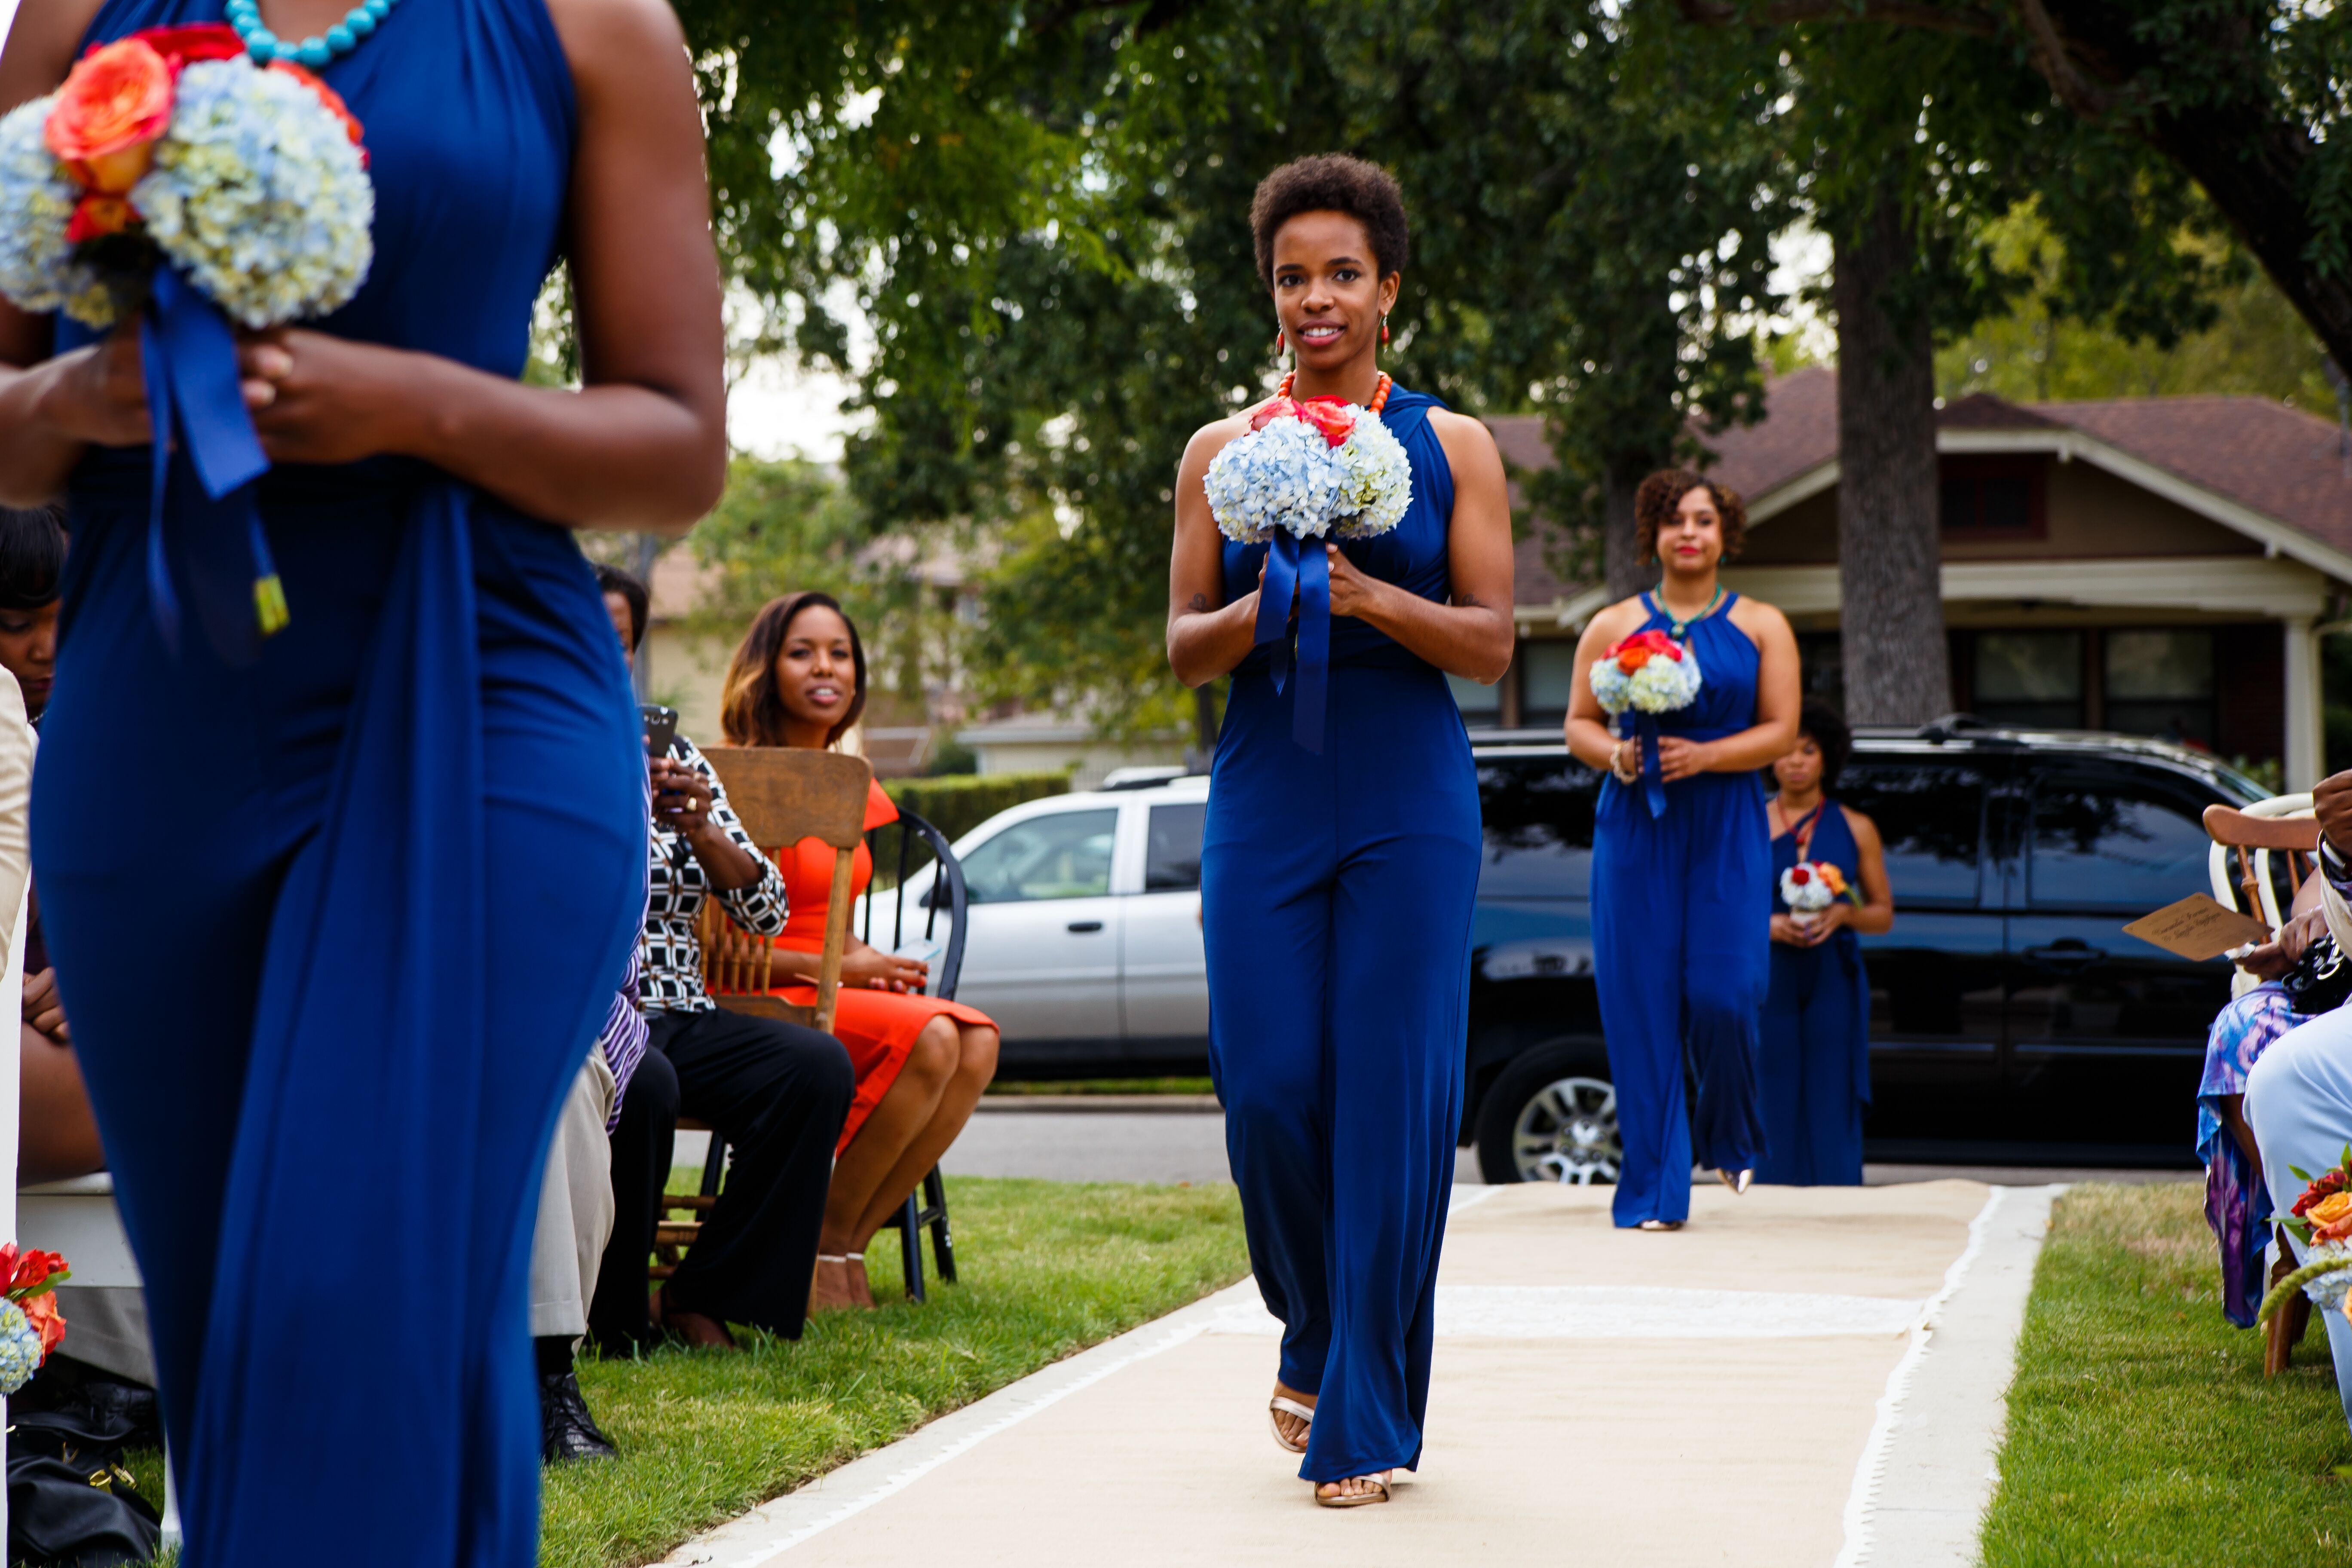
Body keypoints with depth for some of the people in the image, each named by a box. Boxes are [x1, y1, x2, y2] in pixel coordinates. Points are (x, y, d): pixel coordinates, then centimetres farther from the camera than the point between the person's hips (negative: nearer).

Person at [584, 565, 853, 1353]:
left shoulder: (671, 755, 17)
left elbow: (766, 911, 11)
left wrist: (701, 831, -7)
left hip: (678, 1019, 5)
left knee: (818, 1066, -22)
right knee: (641, 1081, -37)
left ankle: (704, 1296, -13)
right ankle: (610, 1311, -16)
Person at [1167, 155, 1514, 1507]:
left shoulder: (1451, 445, 5)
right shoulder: (1223, 451, 10)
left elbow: (1491, 642, -1)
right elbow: (1185, 647, 7)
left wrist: (1368, 596, -17)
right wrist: (1265, 610, -14)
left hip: (1407, 803, -2)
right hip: (1264, 800, 2)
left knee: (1390, 1097, -5)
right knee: (1270, 1089, -3)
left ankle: (1365, 1418, 5)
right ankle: (1316, 1335, 26)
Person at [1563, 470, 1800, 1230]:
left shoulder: (1762, 626, 8)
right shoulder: (1613, 626, 9)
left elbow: (1782, 731, 2)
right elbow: (1579, 724, 8)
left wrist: (1704, 756, -13)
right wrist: (1617, 756, -13)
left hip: (1727, 831, -1)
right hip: (1635, 828, 1)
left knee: (1722, 994, -11)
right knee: (1643, 1004, -4)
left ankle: (1730, 1138, 20)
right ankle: (1655, 1189, 2)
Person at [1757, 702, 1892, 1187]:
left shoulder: (1856, 829, 8)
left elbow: (1883, 914, 11)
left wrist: (1843, 913, -9)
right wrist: (1770, 924, -11)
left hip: (1833, 984, 0)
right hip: (1768, 982, 0)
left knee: (1831, 1110, -5)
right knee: (1773, 1110, -3)